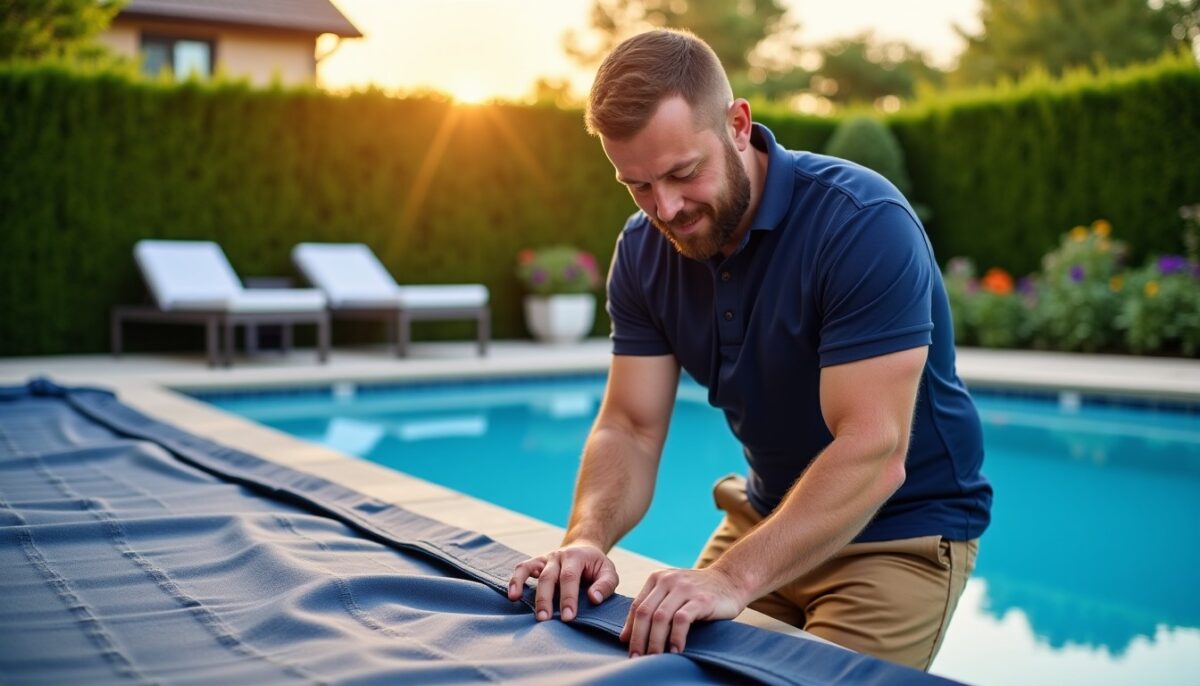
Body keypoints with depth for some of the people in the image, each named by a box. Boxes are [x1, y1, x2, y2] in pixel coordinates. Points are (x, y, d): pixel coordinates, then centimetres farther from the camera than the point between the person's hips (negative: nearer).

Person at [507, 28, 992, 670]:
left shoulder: (864, 224, -28)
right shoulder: (644, 250, -8)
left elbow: (873, 453, -34)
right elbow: (630, 429, -8)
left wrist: (734, 577, -44)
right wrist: (586, 539, -28)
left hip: (902, 532, -5)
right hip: (768, 516, 6)